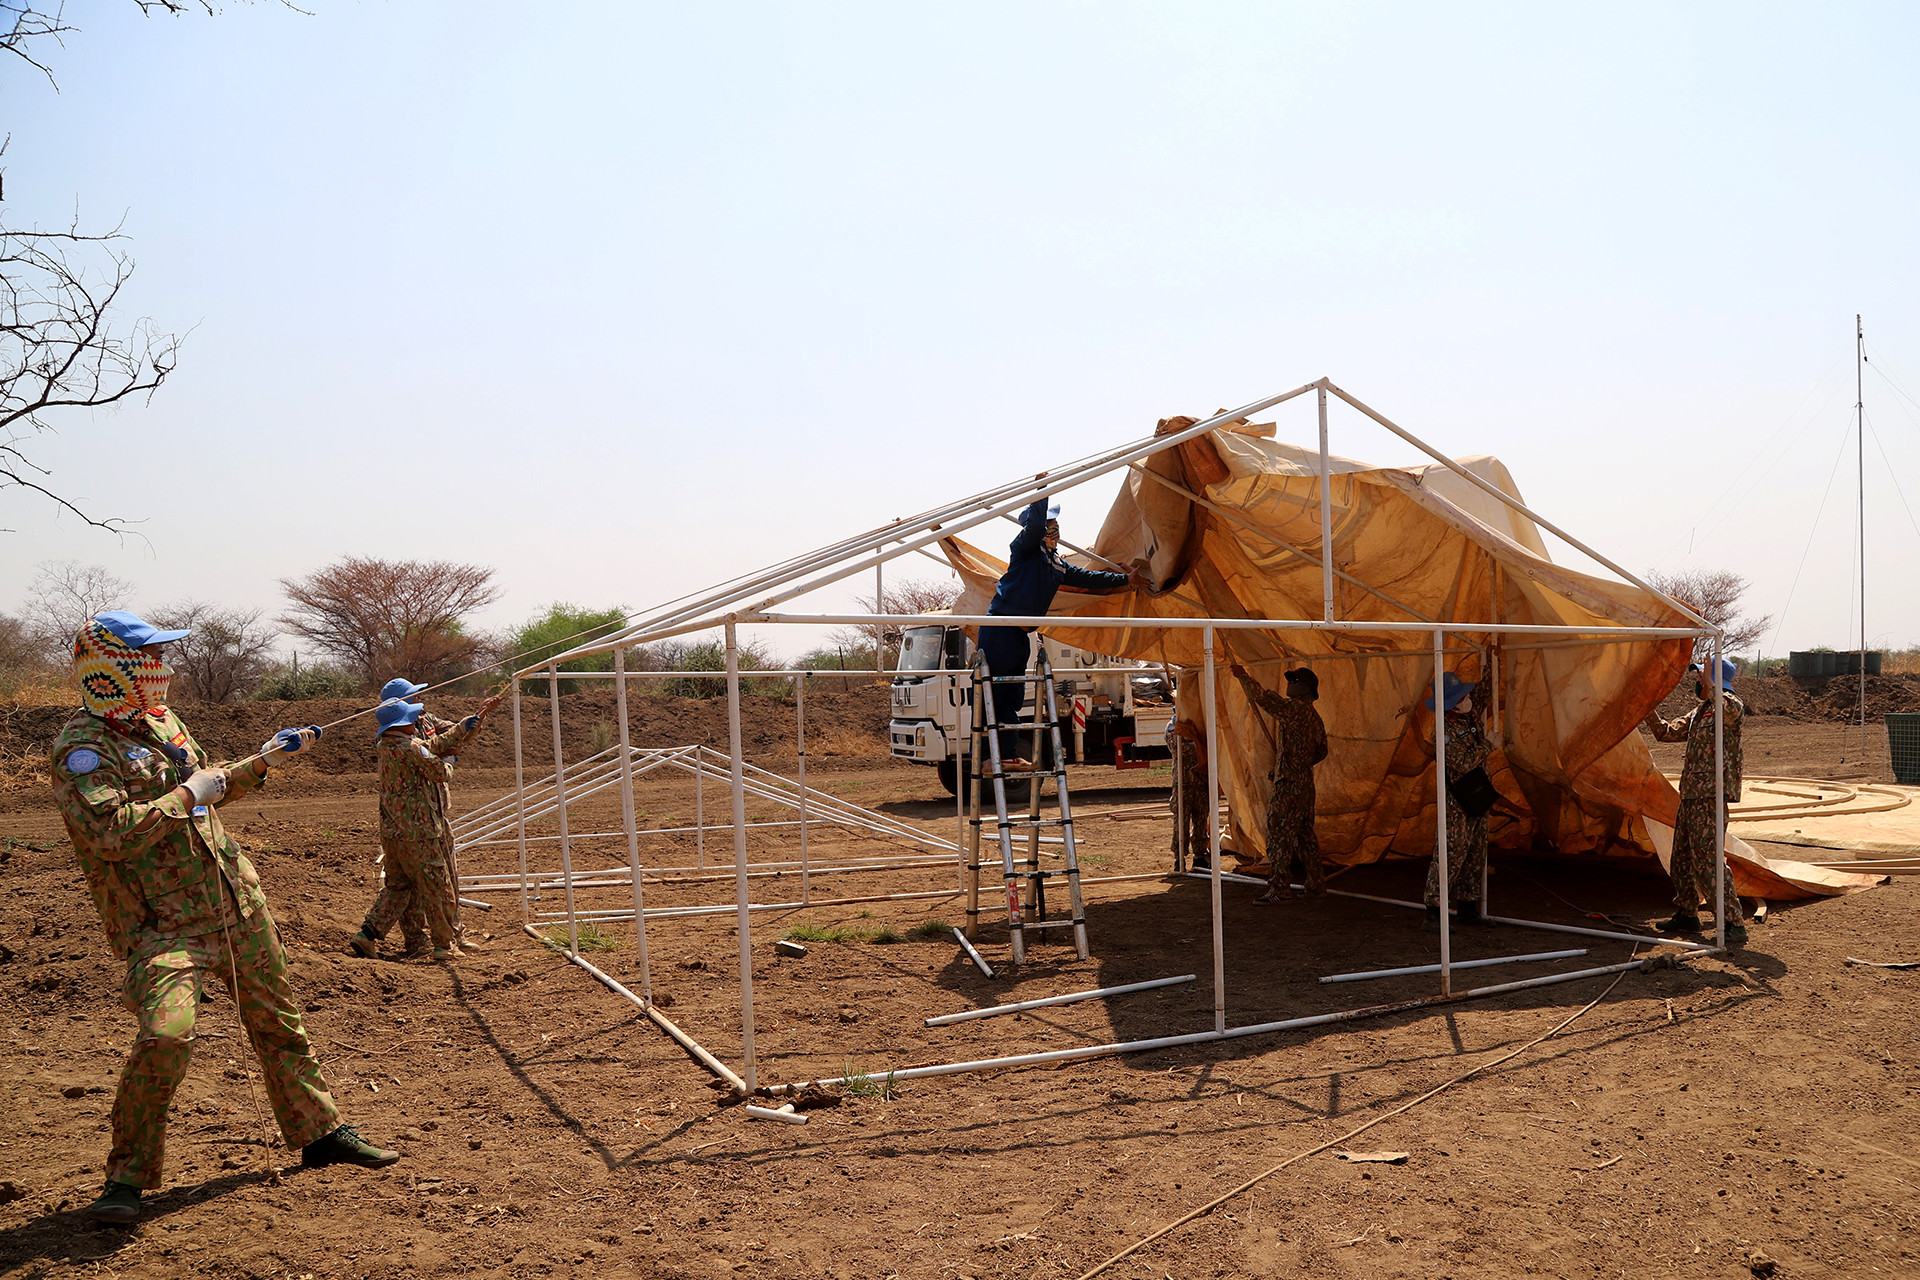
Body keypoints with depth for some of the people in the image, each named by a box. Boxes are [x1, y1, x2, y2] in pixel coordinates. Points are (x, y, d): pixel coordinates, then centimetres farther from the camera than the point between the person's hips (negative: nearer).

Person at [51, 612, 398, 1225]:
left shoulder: (162, 722, 13)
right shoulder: (82, 748, -13)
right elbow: (111, 834, -27)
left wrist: (261, 760, 21)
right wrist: (189, 794, -20)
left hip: (236, 903, 8)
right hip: (164, 923, -8)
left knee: (278, 1020, 15)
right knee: (165, 1036, -23)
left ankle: (318, 1131, 29)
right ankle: (128, 1175, -2)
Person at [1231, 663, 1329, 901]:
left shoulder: (1294, 708, -13)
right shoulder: (1314, 716, 15)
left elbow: (1263, 697, -17)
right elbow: (1321, 751, 24)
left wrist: (1243, 676, -5)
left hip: (1288, 784, -9)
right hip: (1305, 782, 9)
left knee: (1279, 833, -6)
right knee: (1304, 833, 16)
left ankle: (1279, 888, -6)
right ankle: (1316, 882, 21)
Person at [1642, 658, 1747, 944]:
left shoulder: (1731, 707, -8)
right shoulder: (1698, 713, 19)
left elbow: (1731, 710, -34)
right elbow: (1666, 733, 26)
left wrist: (1709, 684, -34)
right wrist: (1648, 709, 16)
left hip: (1710, 798, -10)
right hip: (1690, 796, 10)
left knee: (1708, 861, -13)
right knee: (1682, 858, 17)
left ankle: (1734, 923, -9)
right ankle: (1687, 915, 29)